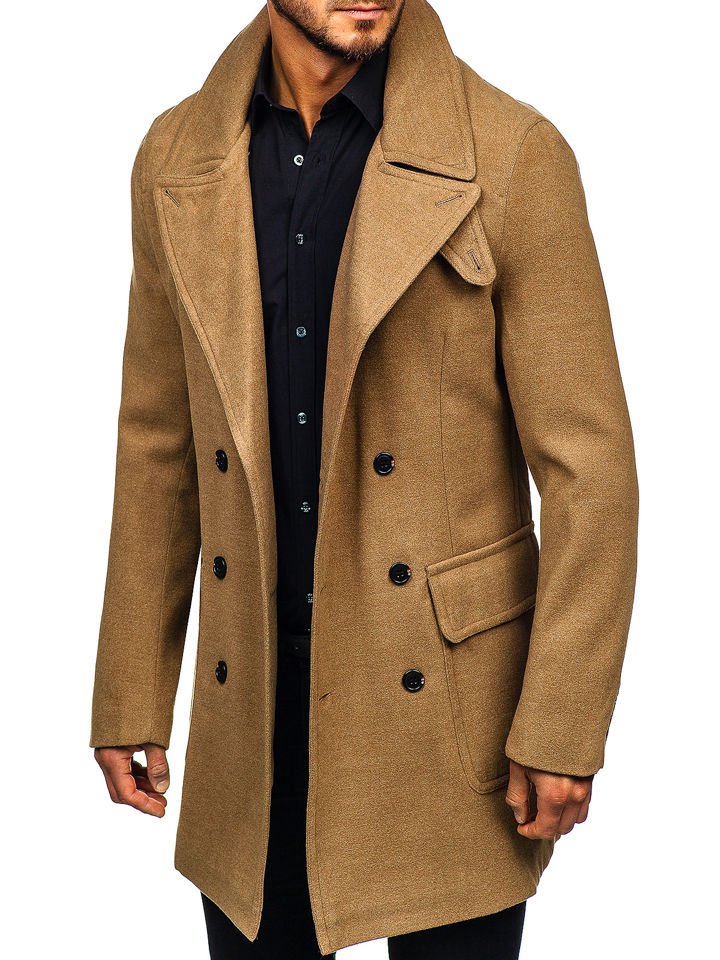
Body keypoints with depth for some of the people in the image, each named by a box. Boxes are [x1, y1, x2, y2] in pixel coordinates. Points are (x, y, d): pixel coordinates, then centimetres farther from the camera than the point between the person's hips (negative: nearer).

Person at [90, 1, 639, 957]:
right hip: (253, 702, 3)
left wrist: (562, 730, -10)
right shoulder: (179, 161, 1)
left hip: (445, 697, -3)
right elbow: (159, 447, 7)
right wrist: (129, 700, 8)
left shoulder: (513, 157, -11)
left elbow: (588, 466, -9)